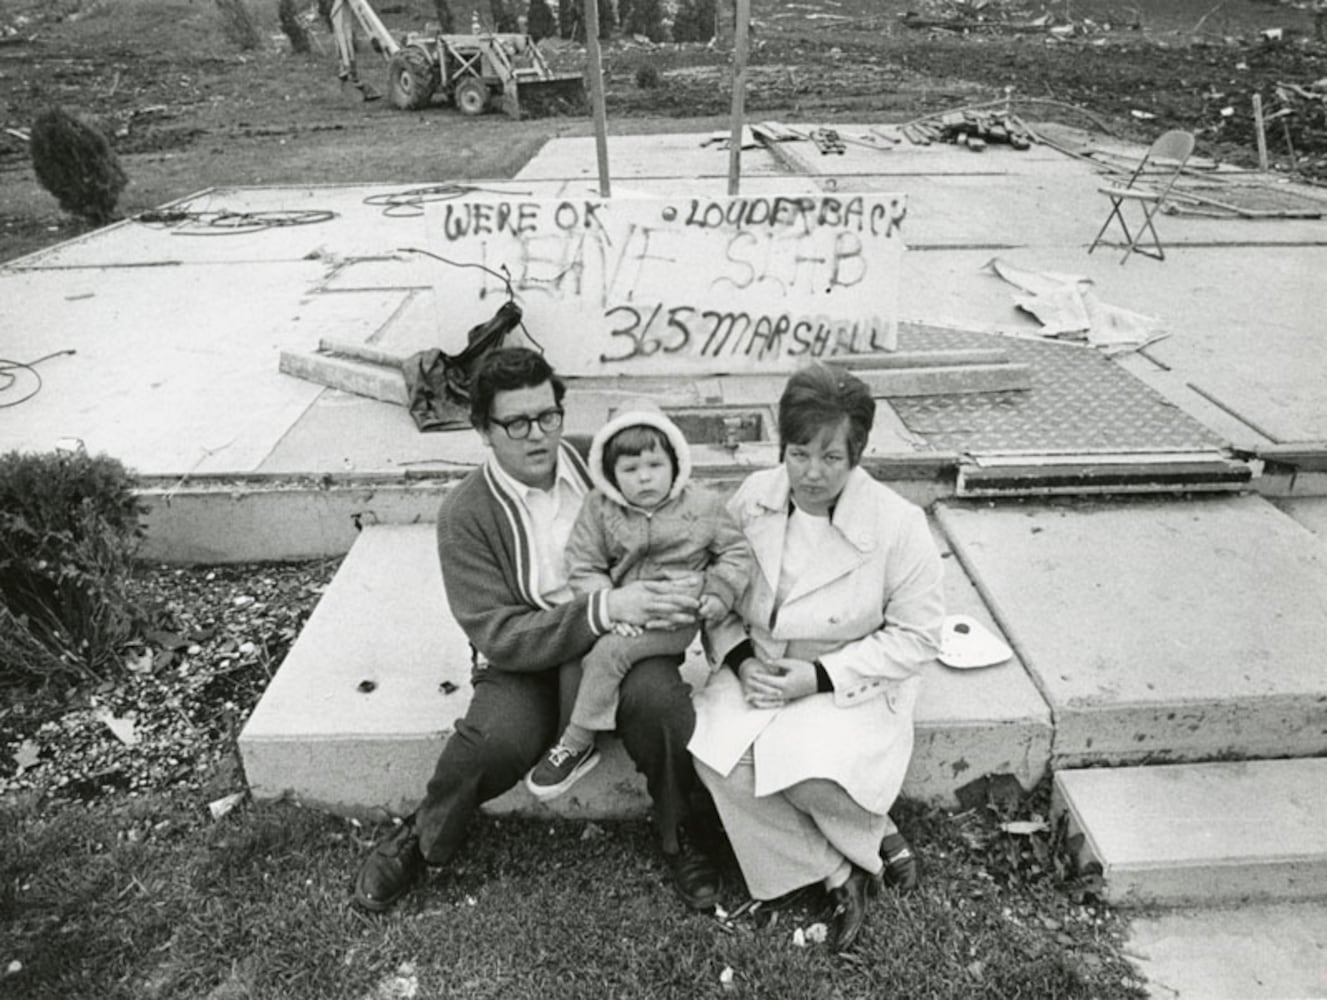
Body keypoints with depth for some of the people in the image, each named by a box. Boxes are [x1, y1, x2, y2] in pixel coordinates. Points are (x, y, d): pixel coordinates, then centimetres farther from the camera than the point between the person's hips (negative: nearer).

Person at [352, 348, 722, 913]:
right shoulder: (466, 514, -9)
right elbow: (497, 634, -17)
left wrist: (675, 595, -9)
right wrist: (605, 609, -30)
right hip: (522, 661, -1)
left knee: (659, 699, -30)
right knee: (498, 738, -31)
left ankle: (679, 835, -1)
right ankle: (425, 840, 2)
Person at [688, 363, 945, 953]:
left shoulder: (898, 525, -16)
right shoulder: (750, 500, -6)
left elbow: (915, 638, -10)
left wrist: (820, 676, -18)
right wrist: (741, 659, -14)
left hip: (851, 684, -3)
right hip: (759, 672, 4)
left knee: (800, 760, -32)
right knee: (714, 752, -24)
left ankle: (867, 830, 5)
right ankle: (837, 874, -4)